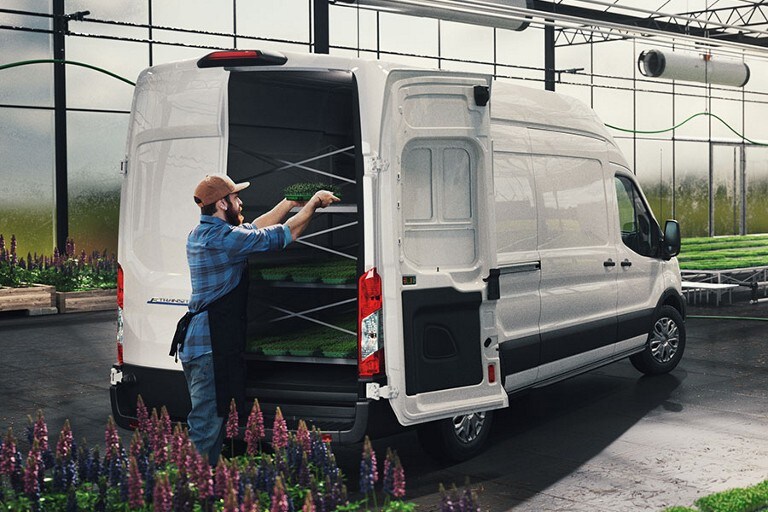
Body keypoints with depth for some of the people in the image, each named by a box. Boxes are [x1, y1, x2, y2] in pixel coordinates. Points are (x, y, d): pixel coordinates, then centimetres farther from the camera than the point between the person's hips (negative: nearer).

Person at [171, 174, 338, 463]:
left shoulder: (200, 234, 12)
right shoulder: (224, 238, -17)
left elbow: (255, 229, 21)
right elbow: (285, 234, -11)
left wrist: (291, 202, 22)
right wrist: (314, 201, 2)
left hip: (195, 343, 10)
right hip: (213, 345, -10)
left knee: (207, 420, 17)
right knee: (206, 425, -6)